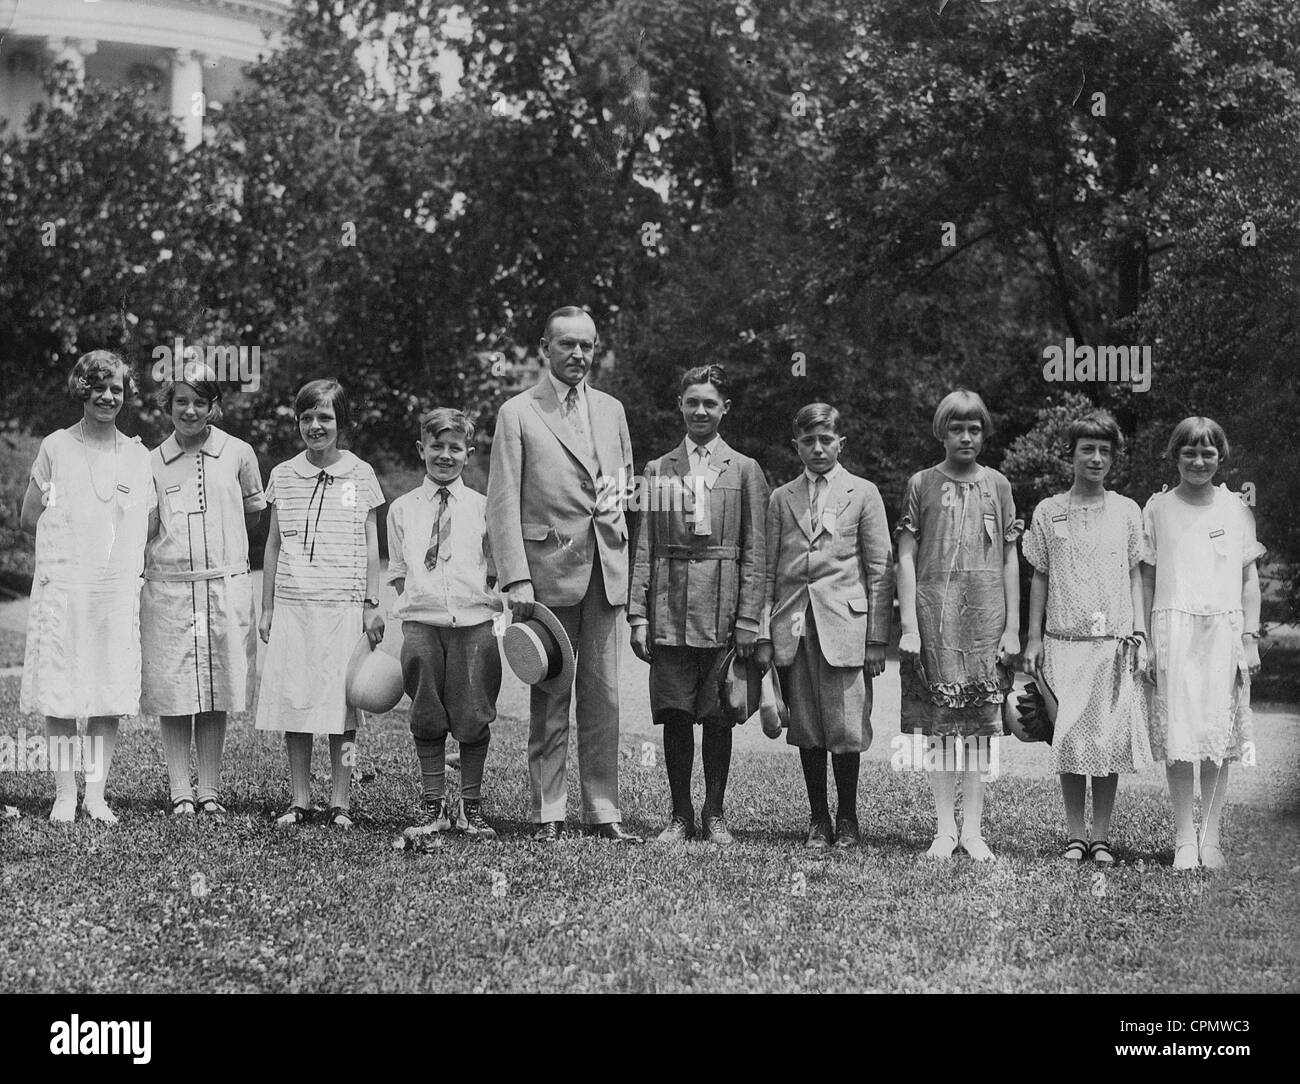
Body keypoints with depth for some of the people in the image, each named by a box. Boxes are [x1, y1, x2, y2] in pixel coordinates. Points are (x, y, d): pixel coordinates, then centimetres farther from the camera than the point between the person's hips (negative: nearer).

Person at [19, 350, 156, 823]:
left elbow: (149, 527, 14)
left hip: (118, 588, 2)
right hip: (62, 585, -2)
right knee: (59, 695, -3)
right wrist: (71, 537, 3)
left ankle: (97, 794, 7)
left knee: (111, 694, 1)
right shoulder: (56, 447, 3)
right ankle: (65, 794, 4)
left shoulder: (137, 455, 10)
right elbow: (29, 518, 6)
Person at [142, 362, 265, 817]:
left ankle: (210, 790, 12)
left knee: (217, 695, 4)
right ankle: (180, 792, 5)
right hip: (167, 588, 0)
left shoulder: (238, 454, 4)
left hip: (224, 586, 0)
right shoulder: (152, 462, 5)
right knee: (172, 694, -2)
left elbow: (254, 511, 18)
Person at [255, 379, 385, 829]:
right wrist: (267, 607, 11)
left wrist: (372, 605, 2)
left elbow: (370, 546, 7)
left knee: (341, 706, -1)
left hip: (343, 605, -2)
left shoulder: (360, 475, 4)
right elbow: (273, 544, 13)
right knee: (292, 704, 1)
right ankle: (300, 801, 10)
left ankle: (340, 803, 6)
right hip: (292, 605, 2)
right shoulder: (283, 475, 8)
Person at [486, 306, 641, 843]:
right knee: (548, 698, 1)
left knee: (603, 695, 4)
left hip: (605, 569, 4)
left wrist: (619, 496, 5)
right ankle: (547, 813, 7)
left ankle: (603, 811, 10)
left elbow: (627, 475, 28)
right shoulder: (517, 413, 0)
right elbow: (503, 502, -5)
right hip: (547, 569, -4)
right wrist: (516, 578, -13)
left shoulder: (611, 410, 15)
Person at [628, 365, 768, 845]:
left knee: (718, 716, 2)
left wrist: (748, 619, -5)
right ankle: (681, 815, 11)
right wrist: (637, 614, 0)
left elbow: (754, 553, 3)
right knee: (674, 715, 2)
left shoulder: (745, 471, 6)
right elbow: (643, 548, 8)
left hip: (722, 608, -1)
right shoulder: (658, 471, 10)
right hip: (669, 607, 1)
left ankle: (715, 814, 13)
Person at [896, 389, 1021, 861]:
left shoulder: (997, 486, 9)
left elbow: (1009, 560, 9)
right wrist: (908, 625, -5)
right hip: (935, 613, -1)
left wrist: (1012, 627, 4)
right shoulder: (922, 484, 5)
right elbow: (906, 557, 3)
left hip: (986, 616, 1)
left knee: (981, 722, 0)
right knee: (941, 721, 0)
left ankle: (973, 829, 5)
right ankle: (945, 828, 6)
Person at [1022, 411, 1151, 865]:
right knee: (1069, 740, 0)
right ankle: (1074, 835, 10)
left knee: (1111, 738, 0)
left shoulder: (1126, 512, 7)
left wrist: (1139, 634, 2)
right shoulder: (1049, 512, 6)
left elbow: (1135, 576, 10)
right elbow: (1040, 577, 9)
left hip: (1115, 641, 0)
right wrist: (1033, 637, 4)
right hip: (1065, 641, 0)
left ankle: (1102, 836, 8)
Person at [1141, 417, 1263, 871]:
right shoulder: (1158, 508, 7)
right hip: (1174, 629, -1)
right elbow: (1146, 579, 8)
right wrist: (1143, 640, 3)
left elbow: (1249, 578, 11)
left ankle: (1211, 839, 7)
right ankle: (1184, 840, 1)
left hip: (1224, 630, 1)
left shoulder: (1235, 509, 10)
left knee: (1219, 736, 0)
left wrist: (1250, 637, 4)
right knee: (1177, 738, -5)